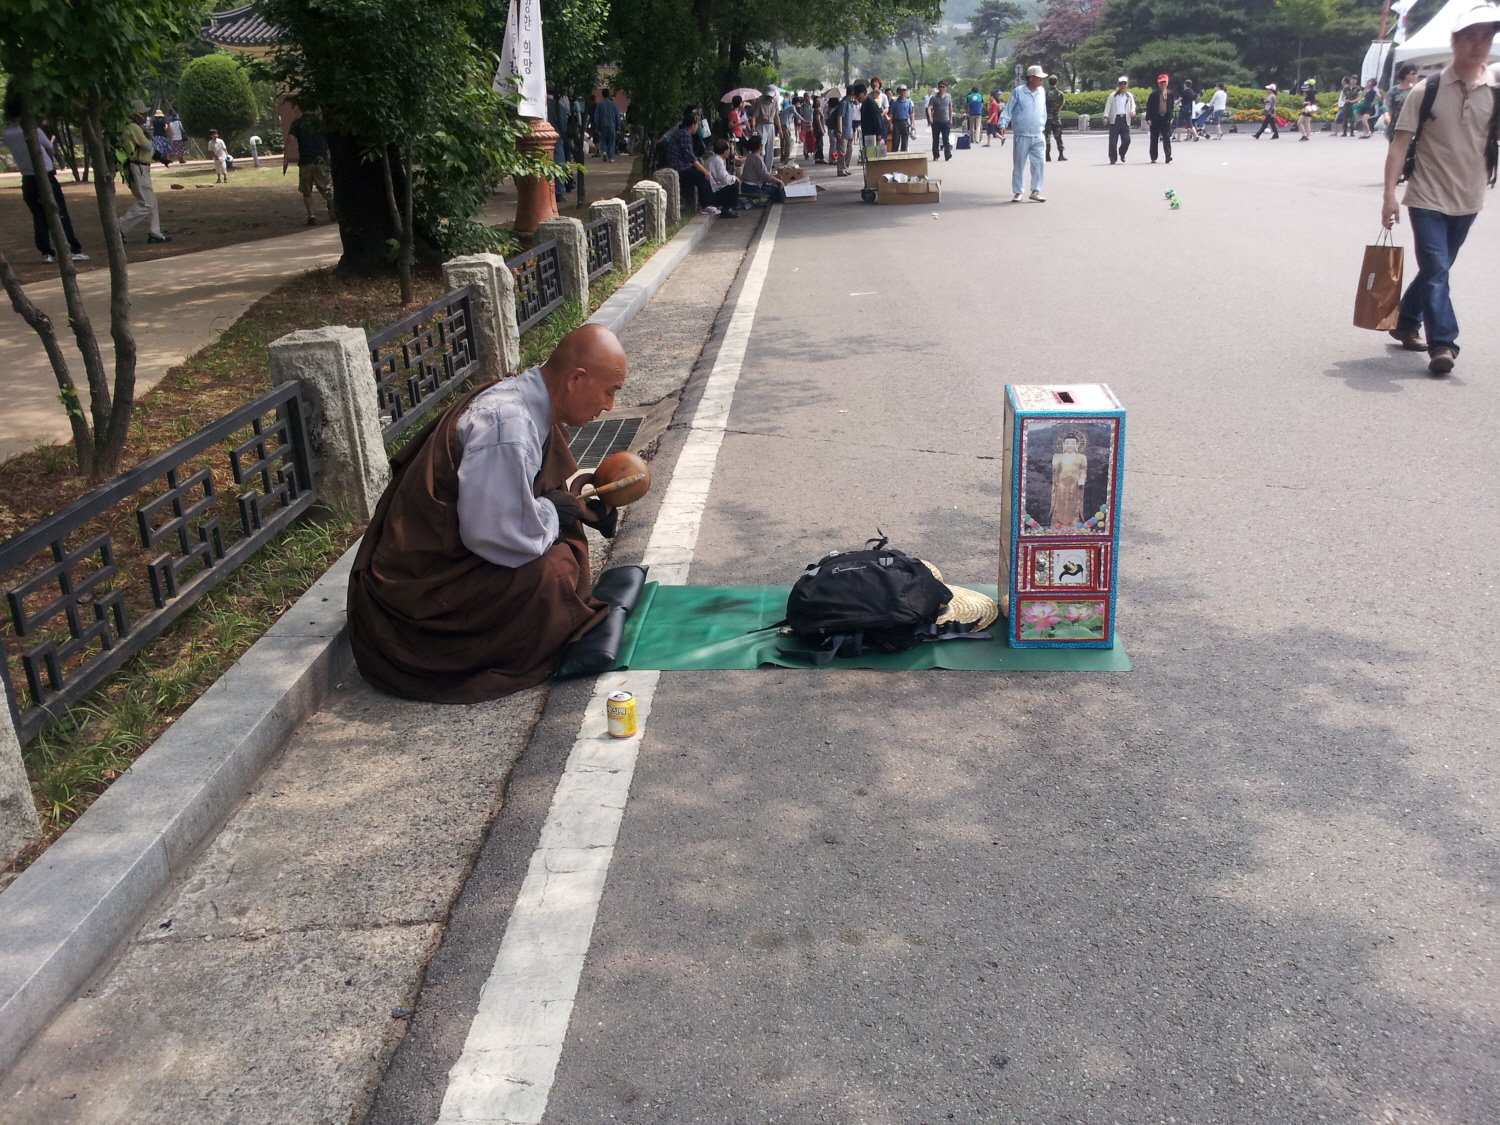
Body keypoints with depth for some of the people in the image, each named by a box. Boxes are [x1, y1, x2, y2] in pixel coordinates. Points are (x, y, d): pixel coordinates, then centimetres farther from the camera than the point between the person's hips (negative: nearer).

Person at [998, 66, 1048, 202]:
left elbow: (1043, 110, 17)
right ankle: (1017, 193, 11)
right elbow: (1008, 109, -5)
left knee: (1038, 164, -1)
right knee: (1019, 165, 3)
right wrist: (1003, 124, -15)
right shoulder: (1018, 92, -5)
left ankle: (1036, 191, 5)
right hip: (1022, 136, -3)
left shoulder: (1042, 92, 7)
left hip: (1038, 136, 4)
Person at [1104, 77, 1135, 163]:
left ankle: (1122, 153, 23)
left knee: (1126, 139, -4)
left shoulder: (1130, 96, 12)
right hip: (1115, 119, -2)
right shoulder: (1113, 96, 5)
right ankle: (1112, 158, 3)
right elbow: (1108, 106, 3)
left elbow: (1133, 105, 20)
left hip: (1125, 119, 2)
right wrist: (1106, 116, -10)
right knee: (1113, 140, -4)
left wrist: (1133, 111, -3)